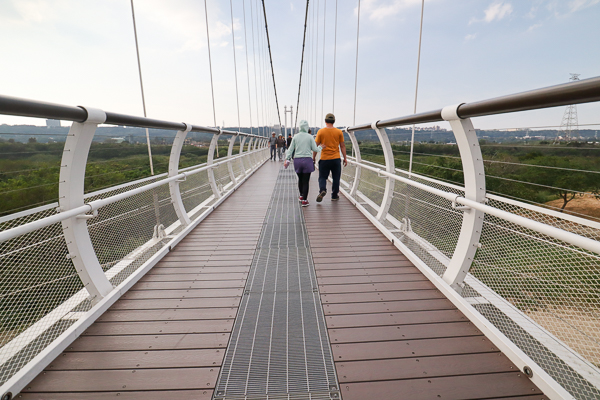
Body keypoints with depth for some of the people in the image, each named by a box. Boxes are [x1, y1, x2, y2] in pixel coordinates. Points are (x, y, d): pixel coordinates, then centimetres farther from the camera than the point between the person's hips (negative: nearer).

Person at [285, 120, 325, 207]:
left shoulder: (295, 137, 5)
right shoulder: (309, 137, -3)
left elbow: (290, 149, 4)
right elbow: (315, 149, -1)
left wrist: (287, 160, 7)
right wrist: (321, 147, 19)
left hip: (297, 160, 3)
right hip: (307, 160, -3)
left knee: (300, 179, 20)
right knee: (306, 181, 0)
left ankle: (301, 196, 33)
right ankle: (304, 200, 1)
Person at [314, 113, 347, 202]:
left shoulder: (321, 131, -2)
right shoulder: (339, 132, 1)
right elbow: (342, 146, 4)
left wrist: (313, 158, 8)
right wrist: (345, 158, 11)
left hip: (324, 159, -1)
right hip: (336, 159, 1)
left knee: (322, 177, 10)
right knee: (336, 178, 12)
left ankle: (322, 190, -16)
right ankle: (334, 196, 20)